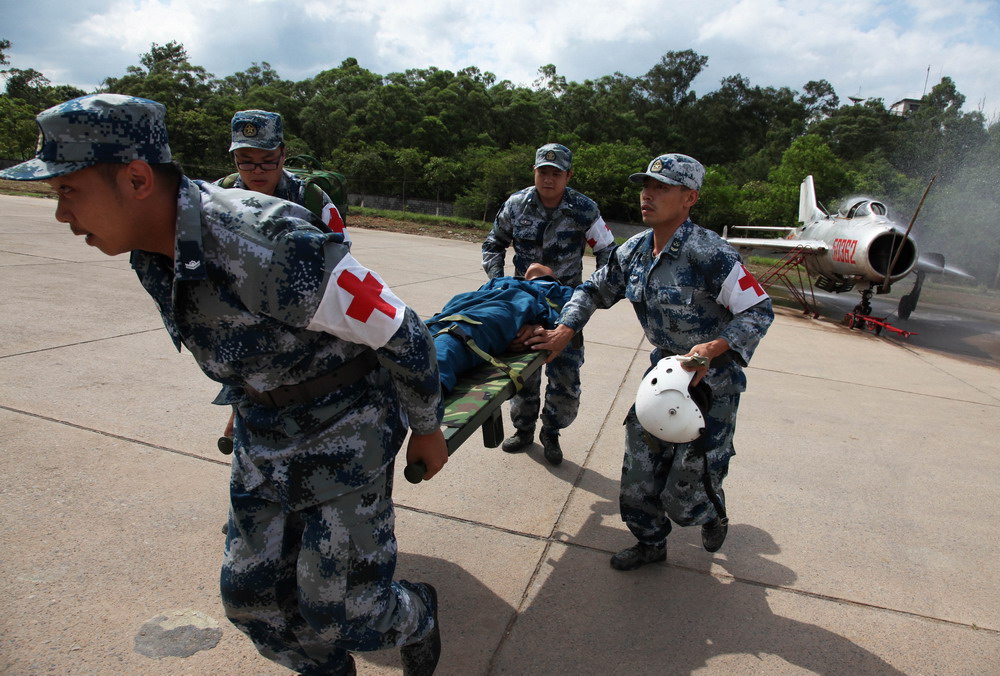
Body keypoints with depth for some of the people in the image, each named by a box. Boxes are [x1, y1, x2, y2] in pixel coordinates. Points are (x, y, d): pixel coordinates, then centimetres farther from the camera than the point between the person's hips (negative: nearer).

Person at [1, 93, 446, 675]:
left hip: (345, 428, -7)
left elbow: (403, 334, -23)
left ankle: (419, 616, 36)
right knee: (252, 594, 13)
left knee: (337, 608, 1)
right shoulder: (155, 249, -4)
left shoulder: (269, 246, -33)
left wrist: (427, 430, -9)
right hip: (264, 430, 8)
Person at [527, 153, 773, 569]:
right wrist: (564, 331, 0)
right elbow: (594, 290, 12)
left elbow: (759, 310, -18)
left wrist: (713, 348, -31)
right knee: (641, 465, 8)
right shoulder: (634, 250, -1)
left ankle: (714, 513, 39)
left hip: (711, 380, -6)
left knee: (687, 487, 1)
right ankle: (650, 543, 33)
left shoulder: (708, 253, -23)